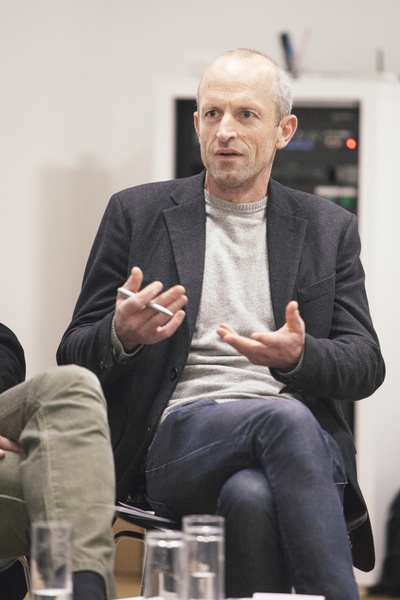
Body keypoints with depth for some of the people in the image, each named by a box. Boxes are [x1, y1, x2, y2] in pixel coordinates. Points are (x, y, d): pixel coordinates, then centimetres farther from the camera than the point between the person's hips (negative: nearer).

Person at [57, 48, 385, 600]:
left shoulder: (328, 228, 18)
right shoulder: (137, 213, 13)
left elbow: (367, 364, 11)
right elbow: (74, 358, 12)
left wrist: (299, 356, -13)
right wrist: (121, 336, -14)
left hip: (298, 433, 1)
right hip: (177, 443, -1)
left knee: (252, 495, -38)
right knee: (285, 419, -36)